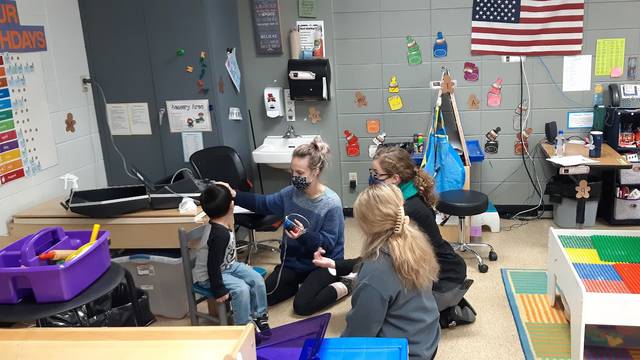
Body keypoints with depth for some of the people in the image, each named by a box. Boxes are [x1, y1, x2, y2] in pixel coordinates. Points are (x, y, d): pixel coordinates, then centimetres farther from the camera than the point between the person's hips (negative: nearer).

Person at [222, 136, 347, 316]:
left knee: (302, 306, -19)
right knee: (265, 296, -4)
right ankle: (302, 282, 21)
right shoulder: (291, 192, -7)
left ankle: (343, 286, 4)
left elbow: (328, 244, -21)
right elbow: (264, 203, 5)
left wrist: (304, 235, -39)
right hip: (293, 259, 6)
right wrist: (235, 195, -8)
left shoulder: (331, 203, -23)